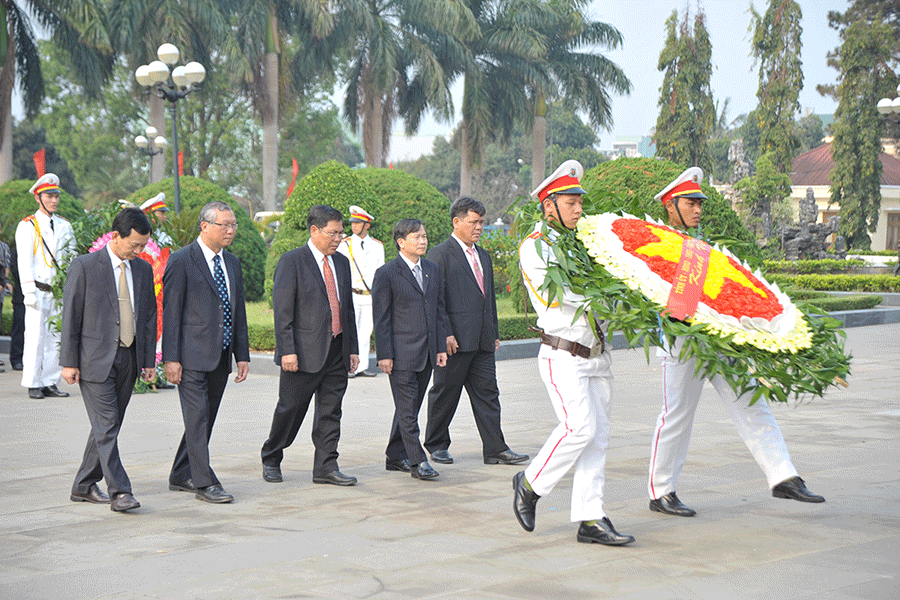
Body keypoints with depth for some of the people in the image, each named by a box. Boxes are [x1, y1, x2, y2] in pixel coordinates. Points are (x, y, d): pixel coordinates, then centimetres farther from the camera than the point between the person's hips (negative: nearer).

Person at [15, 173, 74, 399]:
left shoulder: (64, 226, 13)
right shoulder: (27, 226, -1)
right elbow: (24, 262, -7)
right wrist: (29, 292, -15)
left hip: (60, 291, 5)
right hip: (38, 290, -5)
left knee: (56, 338, 4)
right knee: (35, 338, -6)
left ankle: (50, 383, 10)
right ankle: (33, 385, 0)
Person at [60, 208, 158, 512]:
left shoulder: (143, 269, 9)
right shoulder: (84, 267, -7)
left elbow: (149, 316, 14)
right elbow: (70, 316, -6)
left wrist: (148, 360, 10)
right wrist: (68, 362, -8)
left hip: (128, 360, 6)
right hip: (95, 360, -6)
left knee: (108, 427, 10)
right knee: (106, 426, -9)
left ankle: (84, 486, 22)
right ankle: (119, 492, -8)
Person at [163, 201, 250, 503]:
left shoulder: (232, 263, 15)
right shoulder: (181, 261, -7)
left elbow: (238, 312, 18)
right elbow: (170, 311, -9)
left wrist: (242, 354, 12)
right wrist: (171, 358, -13)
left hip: (221, 357, 7)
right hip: (192, 356, -7)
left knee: (206, 418, 11)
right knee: (197, 417, -9)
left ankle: (181, 476, 22)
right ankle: (204, 482, -6)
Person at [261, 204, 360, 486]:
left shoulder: (341, 262, 14)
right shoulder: (291, 261, -7)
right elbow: (282, 310, -11)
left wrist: (352, 348, 13)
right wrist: (287, 351, -17)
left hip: (337, 352, 6)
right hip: (304, 352, -6)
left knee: (330, 411, 6)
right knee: (290, 409, 3)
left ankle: (326, 467, 11)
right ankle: (270, 460, 21)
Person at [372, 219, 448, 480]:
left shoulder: (433, 270, 13)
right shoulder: (387, 274, -6)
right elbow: (381, 318, -7)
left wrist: (441, 347, 11)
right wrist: (384, 354, -11)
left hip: (427, 352, 6)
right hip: (401, 353, -6)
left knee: (411, 406, 12)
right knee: (407, 408, -6)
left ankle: (395, 457, 22)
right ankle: (417, 461, -4)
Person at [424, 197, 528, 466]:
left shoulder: (483, 256, 19)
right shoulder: (440, 254, -5)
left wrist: (494, 332, 19)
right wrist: (445, 334, -17)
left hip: (482, 341, 7)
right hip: (455, 340, -7)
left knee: (487, 393, 3)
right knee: (445, 394, 3)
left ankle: (495, 449, 3)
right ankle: (437, 445, 16)